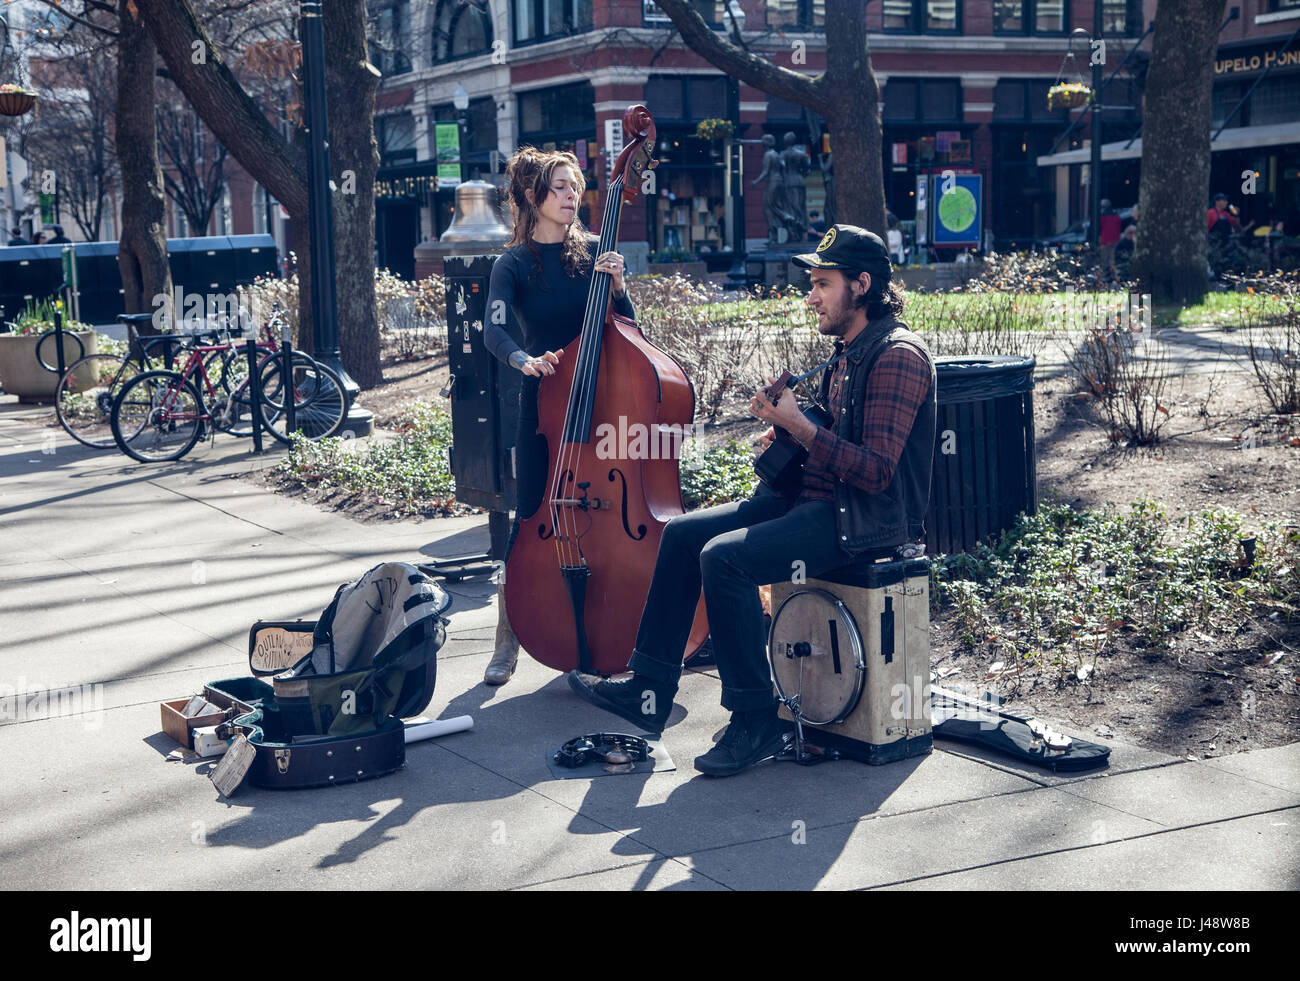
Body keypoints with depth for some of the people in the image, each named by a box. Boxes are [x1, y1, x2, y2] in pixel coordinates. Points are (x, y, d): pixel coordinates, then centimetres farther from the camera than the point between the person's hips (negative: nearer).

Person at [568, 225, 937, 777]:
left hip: (867, 520, -10)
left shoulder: (898, 355, -16)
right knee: (682, 534, 4)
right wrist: (787, 437, 6)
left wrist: (802, 429, -23)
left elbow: (877, 471, -23)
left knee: (724, 558, -27)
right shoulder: (848, 350, 15)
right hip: (818, 499, 10)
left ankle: (756, 720, -15)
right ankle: (648, 694, 8)